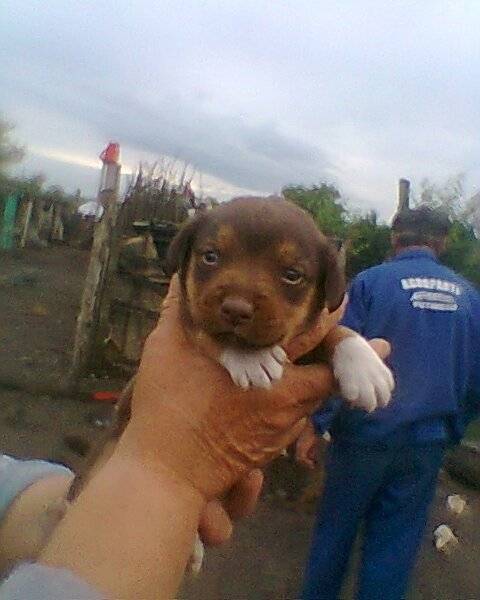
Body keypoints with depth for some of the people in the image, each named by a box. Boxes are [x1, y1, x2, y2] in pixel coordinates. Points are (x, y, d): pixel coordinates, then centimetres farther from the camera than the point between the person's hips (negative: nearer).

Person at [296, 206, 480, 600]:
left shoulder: (371, 282, -9)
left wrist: (314, 425, -8)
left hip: (365, 433, -2)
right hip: (426, 445, 3)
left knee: (336, 529, 16)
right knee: (394, 544, 14)